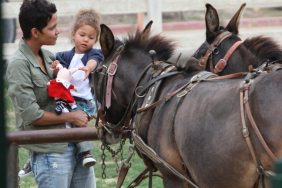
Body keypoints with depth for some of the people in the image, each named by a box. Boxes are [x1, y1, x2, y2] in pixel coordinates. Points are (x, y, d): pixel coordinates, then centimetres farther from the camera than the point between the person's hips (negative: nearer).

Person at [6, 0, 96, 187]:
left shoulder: (48, 56, 10)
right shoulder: (19, 64, -13)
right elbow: (31, 115, -16)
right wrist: (70, 117, -7)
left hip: (77, 146, 8)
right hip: (51, 152, -8)